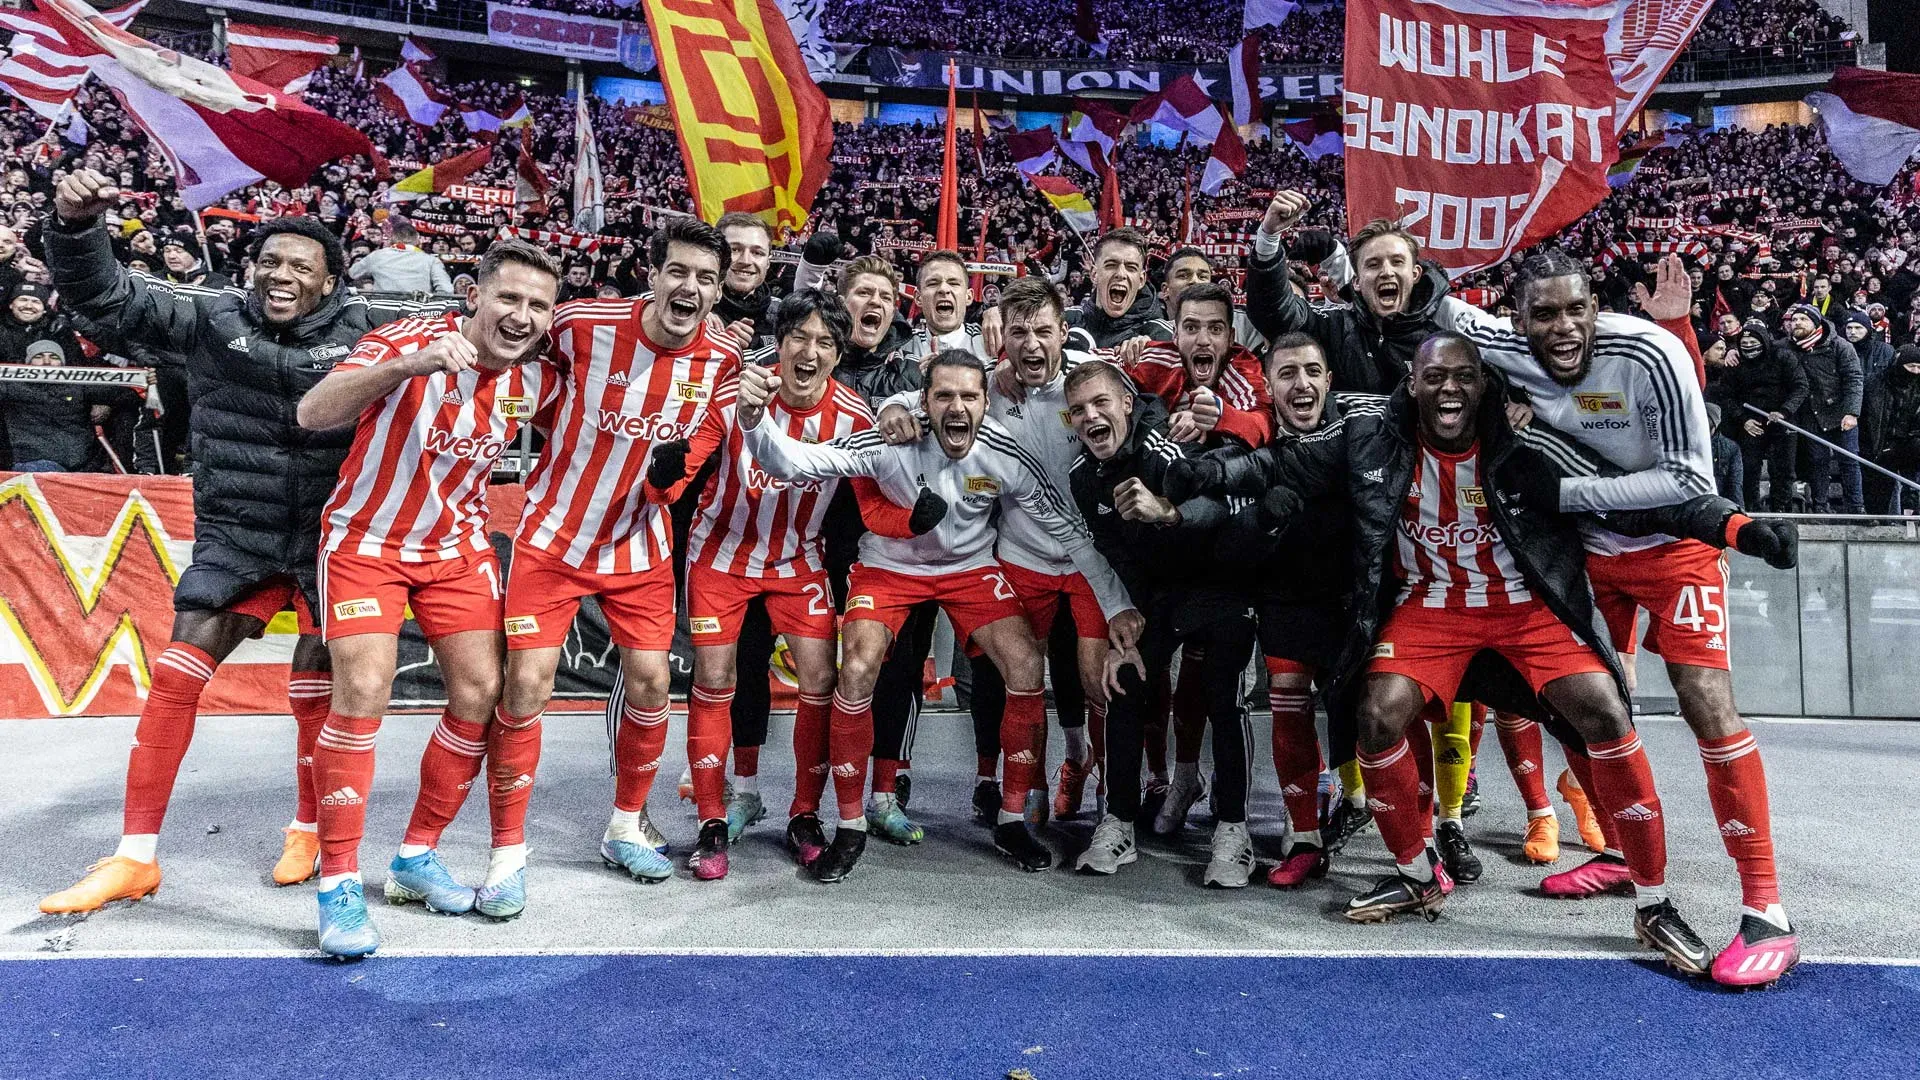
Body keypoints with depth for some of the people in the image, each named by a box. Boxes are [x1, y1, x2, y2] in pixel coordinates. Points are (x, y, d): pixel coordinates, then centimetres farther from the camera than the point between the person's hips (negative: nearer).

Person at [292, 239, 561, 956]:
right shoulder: (410, 340, -22)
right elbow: (312, 414, -37)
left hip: (457, 546, 5)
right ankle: (339, 883, -3)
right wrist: (407, 366, -51)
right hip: (367, 539, -4)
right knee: (363, 691, -16)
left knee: (481, 693, -2)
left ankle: (417, 857, 16)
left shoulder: (539, 381, -8)